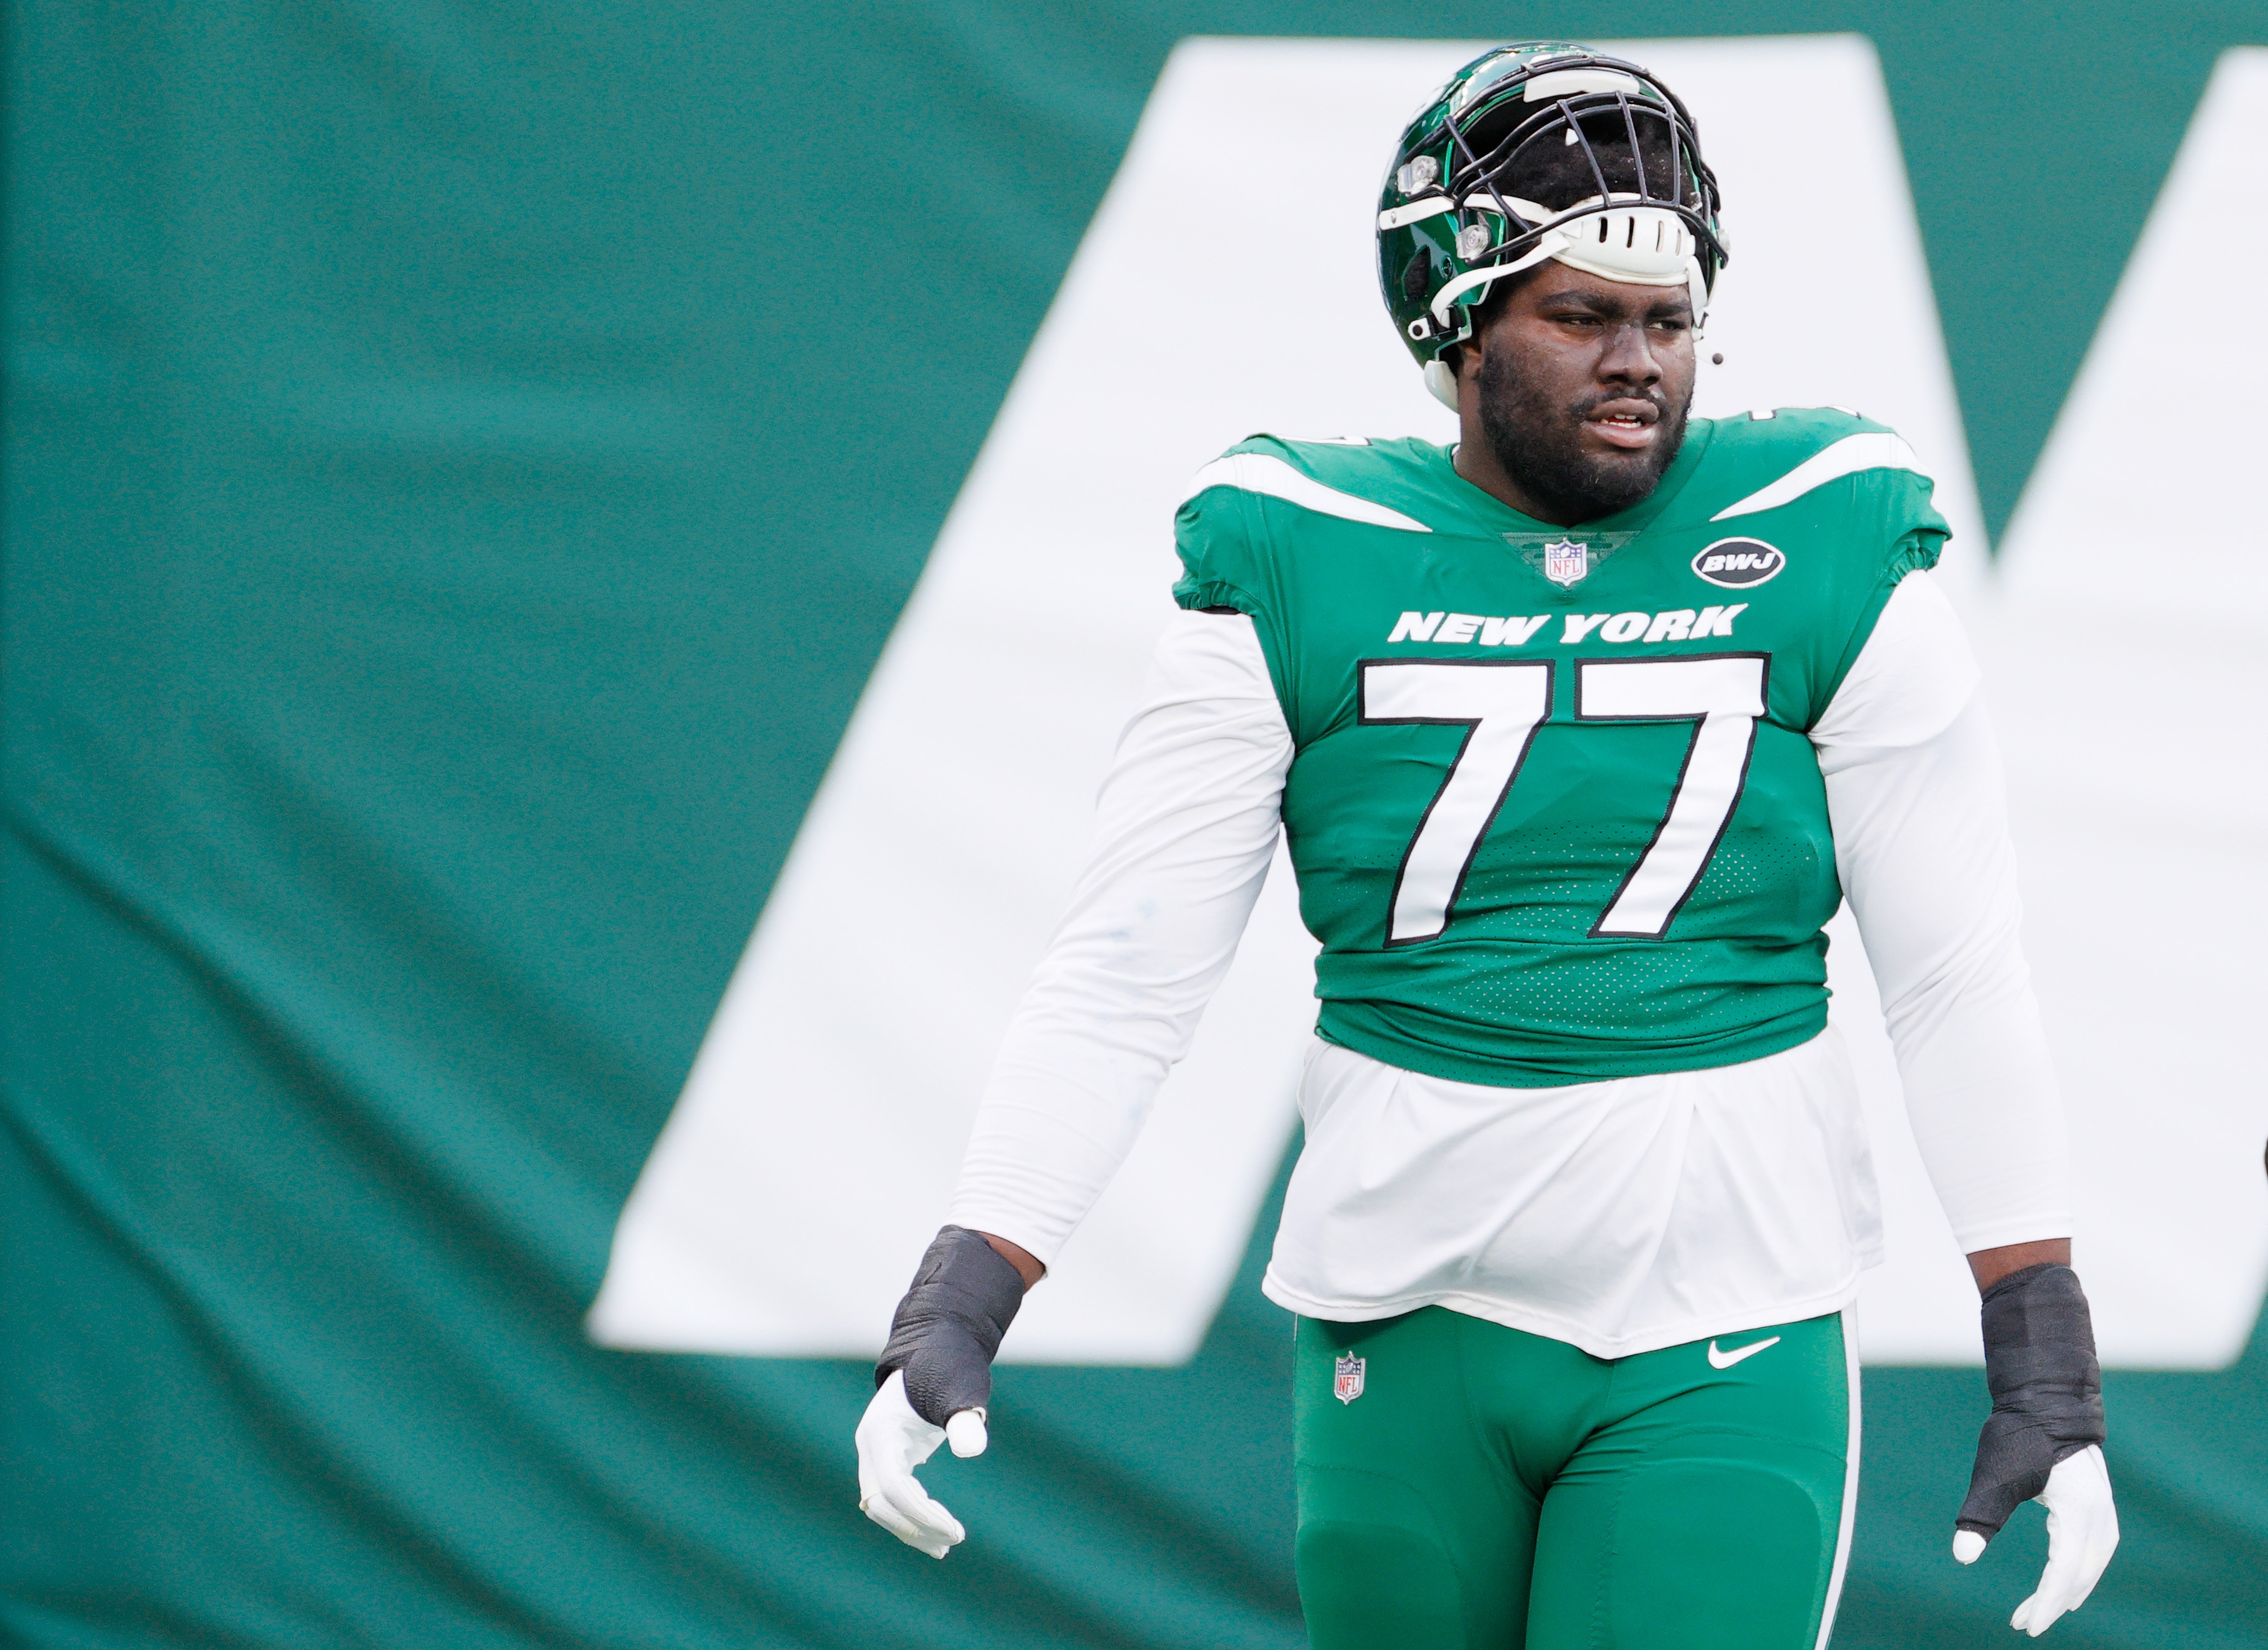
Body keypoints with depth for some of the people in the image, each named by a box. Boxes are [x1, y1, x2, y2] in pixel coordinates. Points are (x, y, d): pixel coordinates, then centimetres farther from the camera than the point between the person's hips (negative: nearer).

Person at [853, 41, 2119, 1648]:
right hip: (1407, 1321, 1)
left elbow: (1961, 984, 1)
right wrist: (956, 1306, -10)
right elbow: (1122, 974, -2)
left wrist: (2049, 1353, -2)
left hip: (1721, 1347, -1)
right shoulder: (1306, 568, 0)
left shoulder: (1824, 558, -2)